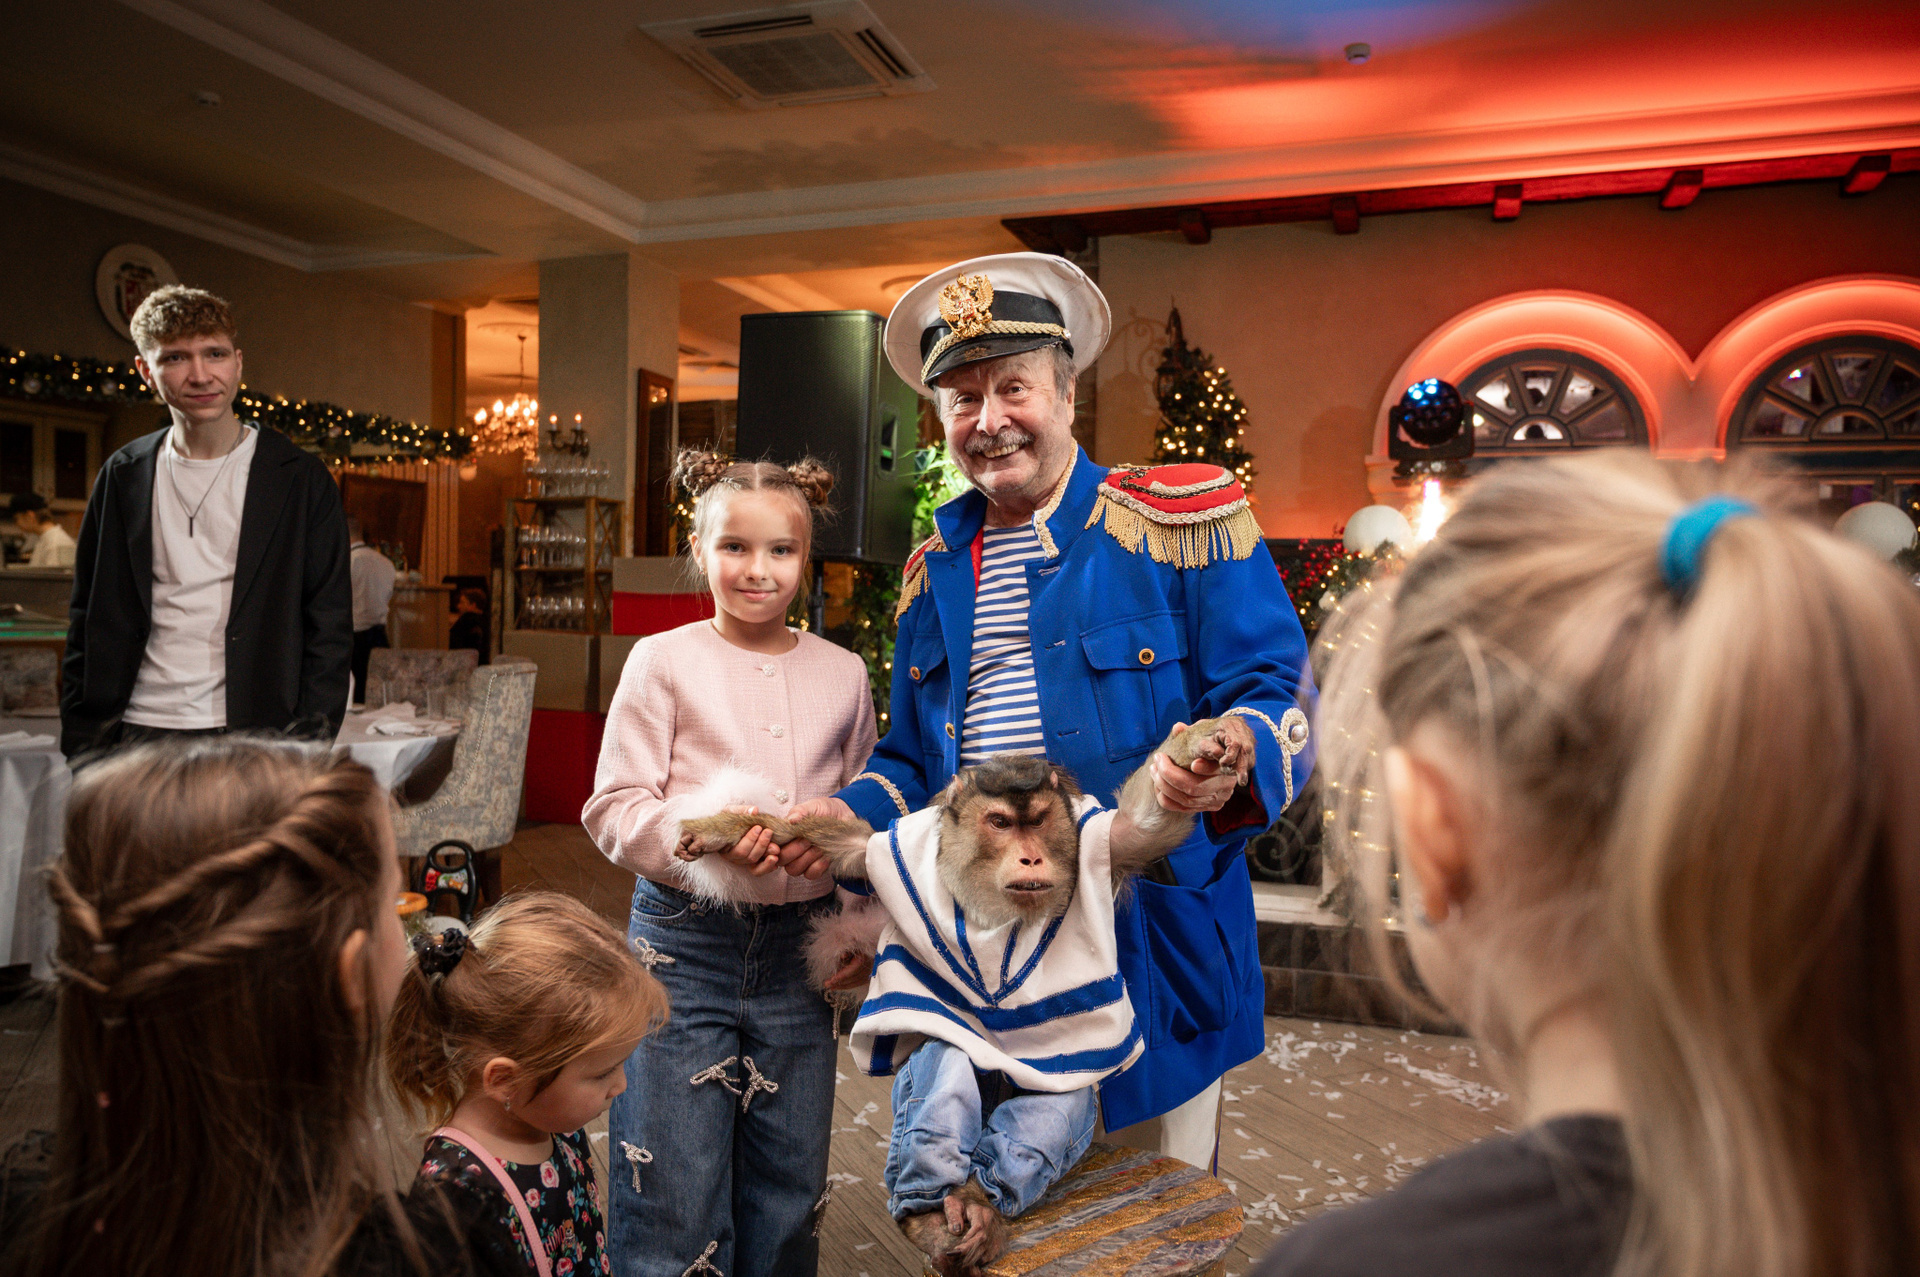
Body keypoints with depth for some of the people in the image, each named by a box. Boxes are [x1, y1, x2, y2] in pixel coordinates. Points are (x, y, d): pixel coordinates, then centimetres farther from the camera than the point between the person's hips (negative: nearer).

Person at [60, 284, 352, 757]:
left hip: (255, 734, -3)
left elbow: (329, 629, -1)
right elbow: (90, 625, 13)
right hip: (138, 731, 3)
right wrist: (82, 745, 6)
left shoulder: (301, 479, 1)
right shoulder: (122, 477, 10)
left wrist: (308, 749, -8)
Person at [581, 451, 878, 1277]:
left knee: (786, 1197, 15)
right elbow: (614, 809, -6)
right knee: (673, 1203, 6)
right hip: (684, 942, -3)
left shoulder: (842, 674, 6)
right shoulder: (663, 661, -2)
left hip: (798, 949, 3)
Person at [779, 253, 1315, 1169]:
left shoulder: (1185, 519, -4)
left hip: (1149, 944, -4)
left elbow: (1279, 696, -9)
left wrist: (1233, 758, -31)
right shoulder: (937, 571, 12)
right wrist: (850, 817, -1)